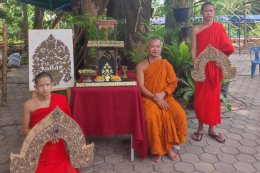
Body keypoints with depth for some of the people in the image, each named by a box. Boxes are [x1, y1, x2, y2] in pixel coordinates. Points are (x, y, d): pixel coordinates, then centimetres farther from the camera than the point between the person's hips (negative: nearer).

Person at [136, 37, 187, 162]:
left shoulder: (166, 64, 11)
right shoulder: (141, 66, 3)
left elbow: (173, 83, 4)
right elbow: (141, 86, -5)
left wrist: (162, 94, -14)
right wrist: (154, 97, -18)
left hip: (165, 97, 3)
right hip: (148, 98, -2)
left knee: (180, 115, -24)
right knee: (151, 117, -34)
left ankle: (168, 146, -4)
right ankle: (156, 149, -12)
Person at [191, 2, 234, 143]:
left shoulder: (219, 27, 6)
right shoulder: (196, 29, 2)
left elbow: (226, 47, 6)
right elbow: (194, 49, -2)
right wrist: (195, 66, -12)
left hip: (215, 67, 2)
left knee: (214, 96, 6)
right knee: (200, 97, 1)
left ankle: (212, 128, 18)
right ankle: (200, 127, 15)